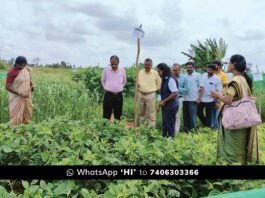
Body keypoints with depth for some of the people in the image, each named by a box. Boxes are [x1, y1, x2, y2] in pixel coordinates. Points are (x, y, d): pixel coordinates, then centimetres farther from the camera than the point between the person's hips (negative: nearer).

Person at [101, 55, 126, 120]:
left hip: (118, 95, 1)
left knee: (118, 115, 9)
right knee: (106, 114, 3)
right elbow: (103, 80, 11)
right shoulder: (106, 69, -4)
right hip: (108, 94, -1)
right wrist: (106, 88, 8)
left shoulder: (122, 70, -2)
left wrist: (119, 88, 11)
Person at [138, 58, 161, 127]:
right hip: (141, 95, 4)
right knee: (141, 113, 14)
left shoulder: (155, 73, -5)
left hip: (150, 95, -4)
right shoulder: (140, 72, 6)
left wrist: (153, 89, 0)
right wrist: (137, 86, -4)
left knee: (151, 114, -1)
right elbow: (137, 82, 16)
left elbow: (159, 83, 5)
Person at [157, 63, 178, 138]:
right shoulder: (164, 80, 10)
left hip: (171, 106, -9)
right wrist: (162, 102, 11)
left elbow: (174, 94, -22)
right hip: (166, 106, 9)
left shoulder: (170, 80, -17)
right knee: (165, 124, 17)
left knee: (169, 125, 1)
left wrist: (164, 101, -17)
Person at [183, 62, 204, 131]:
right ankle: (186, 129, 22)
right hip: (185, 99, 4)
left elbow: (202, 88, -4)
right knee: (186, 116, 11)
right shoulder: (184, 76, 8)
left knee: (192, 117, -2)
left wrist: (199, 98, -11)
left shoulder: (197, 75, -2)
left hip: (193, 100, -4)